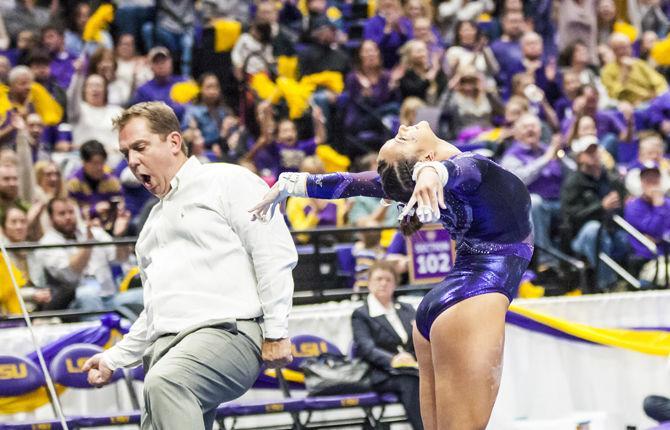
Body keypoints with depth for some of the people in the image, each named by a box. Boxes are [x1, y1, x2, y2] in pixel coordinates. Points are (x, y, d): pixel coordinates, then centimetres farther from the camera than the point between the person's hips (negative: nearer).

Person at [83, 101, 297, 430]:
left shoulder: (227, 181, 5)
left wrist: (275, 332, -13)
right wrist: (114, 359, 26)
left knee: (165, 382, -36)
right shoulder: (155, 218, 32)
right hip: (167, 346, 8)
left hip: (227, 331, -8)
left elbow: (275, 254, -6)